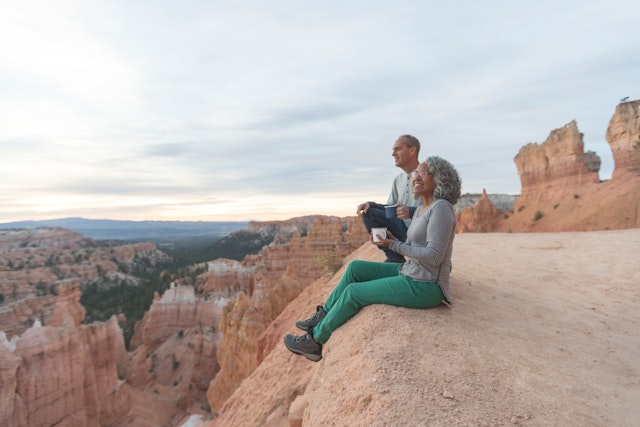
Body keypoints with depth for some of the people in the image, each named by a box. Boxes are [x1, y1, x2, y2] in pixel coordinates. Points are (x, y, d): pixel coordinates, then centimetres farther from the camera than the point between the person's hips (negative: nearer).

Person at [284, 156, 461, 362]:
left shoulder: (441, 208, -19)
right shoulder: (420, 210, 10)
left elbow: (434, 256, -24)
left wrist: (393, 245, -18)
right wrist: (390, 239, -5)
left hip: (424, 287, -9)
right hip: (409, 273, 9)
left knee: (353, 292, -7)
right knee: (355, 267, 5)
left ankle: (315, 339, 11)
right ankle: (323, 316, 17)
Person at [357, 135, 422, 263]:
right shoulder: (398, 179, 12)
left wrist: (411, 212, -37)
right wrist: (370, 204, -5)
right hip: (403, 229, 7)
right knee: (368, 213, -9)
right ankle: (394, 257, -7)